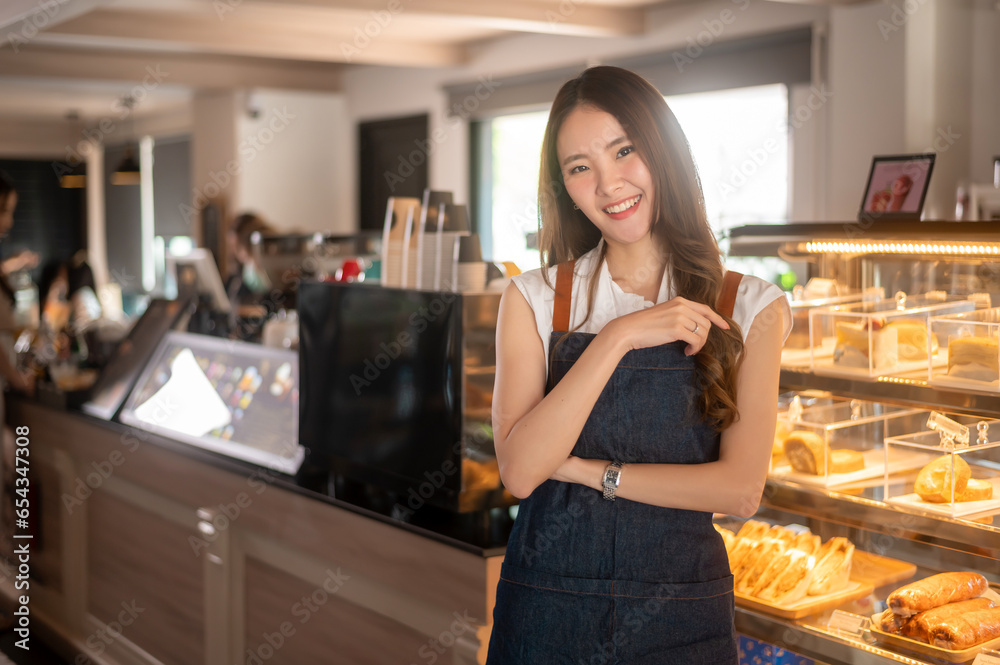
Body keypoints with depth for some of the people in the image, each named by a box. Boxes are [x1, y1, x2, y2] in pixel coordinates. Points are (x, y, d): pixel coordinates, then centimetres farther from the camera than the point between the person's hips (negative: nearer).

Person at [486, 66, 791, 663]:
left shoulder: (751, 309, -2)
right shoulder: (534, 300, -1)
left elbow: (741, 489, -10)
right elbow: (519, 471, -14)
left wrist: (583, 469, -13)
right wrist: (618, 337, -20)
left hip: (683, 615, 0)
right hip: (547, 608, 0)